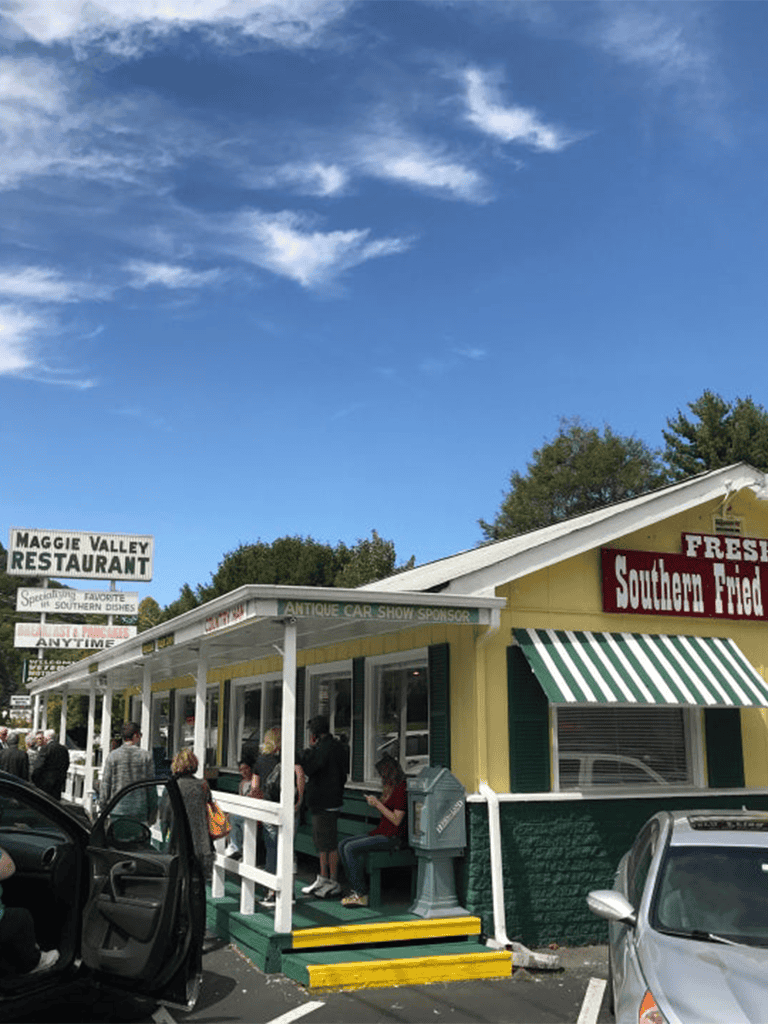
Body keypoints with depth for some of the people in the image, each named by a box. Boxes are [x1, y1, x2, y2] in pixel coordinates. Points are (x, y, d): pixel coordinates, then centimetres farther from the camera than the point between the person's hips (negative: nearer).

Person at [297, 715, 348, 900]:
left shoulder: (325, 748, -18)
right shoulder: (335, 747, 14)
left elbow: (304, 768, -21)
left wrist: (310, 747, -10)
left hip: (326, 804, -11)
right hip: (321, 803, 11)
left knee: (329, 843, -4)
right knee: (322, 842, 17)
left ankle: (333, 882, 2)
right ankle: (323, 879, 25)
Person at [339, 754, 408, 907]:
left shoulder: (402, 789, -14)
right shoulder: (391, 788, 17)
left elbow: (396, 820, -19)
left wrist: (378, 804, -14)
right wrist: (375, 803, 9)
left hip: (393, 837, -10)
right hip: (382, 833, 10)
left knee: (351, 848, -20)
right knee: (343, 844, 2)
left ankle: (361, 895, -16)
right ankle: (357, 889, -1)